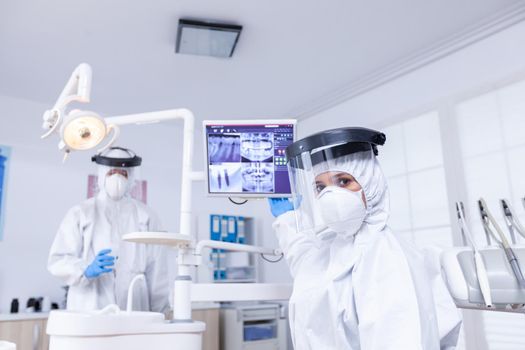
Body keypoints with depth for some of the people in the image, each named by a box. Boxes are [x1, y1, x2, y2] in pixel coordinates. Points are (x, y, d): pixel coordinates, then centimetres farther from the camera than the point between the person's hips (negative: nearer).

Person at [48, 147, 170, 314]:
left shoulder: (146, 217, 10)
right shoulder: (80, 214, 7)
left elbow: (157, 270, 6)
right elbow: (57, 260, -2)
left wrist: (159, 314, 2)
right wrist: (87, 270, -21)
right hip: (88, 312, 0)